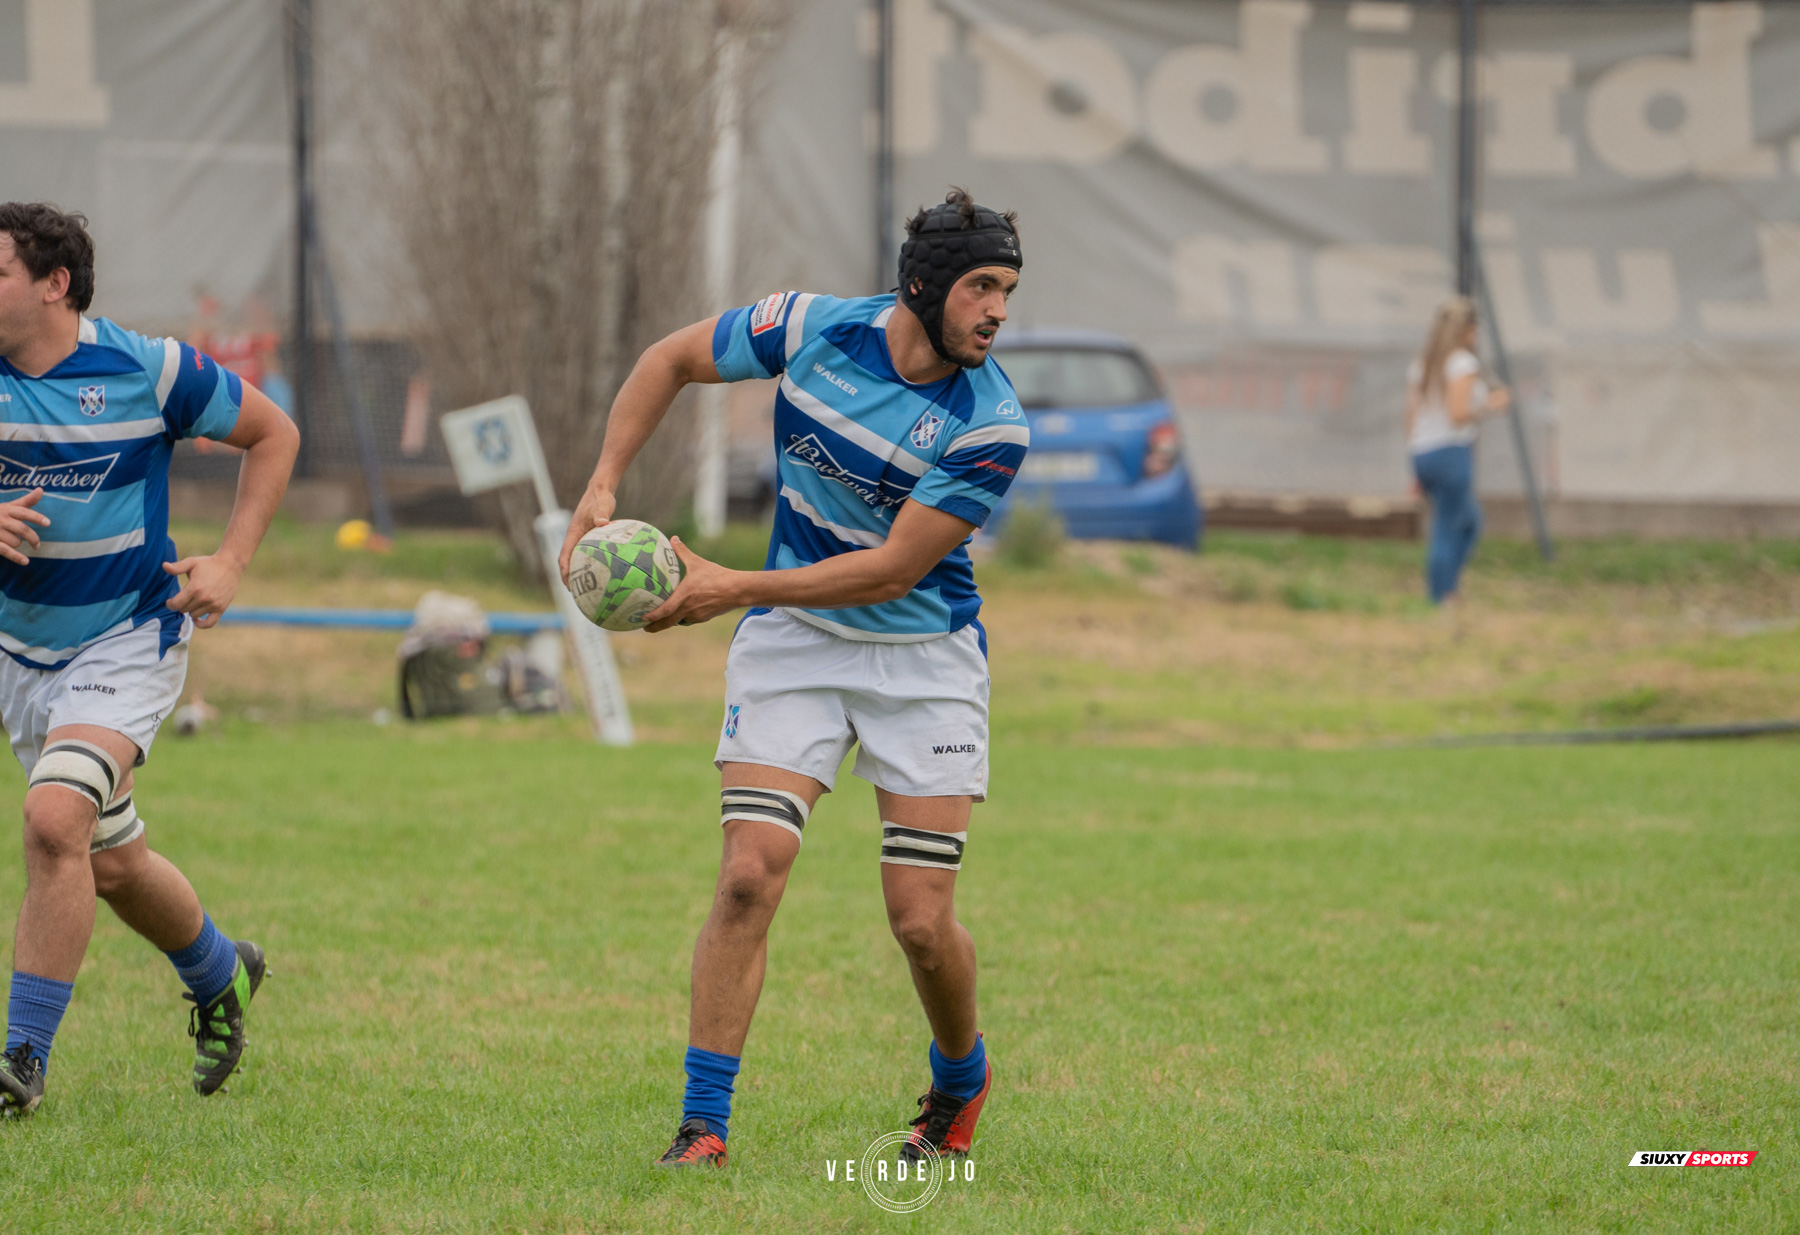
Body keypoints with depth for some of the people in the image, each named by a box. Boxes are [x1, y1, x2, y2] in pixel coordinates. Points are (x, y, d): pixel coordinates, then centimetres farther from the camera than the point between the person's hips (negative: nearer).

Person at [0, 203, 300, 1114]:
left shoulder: (146, 370, -13)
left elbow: (273, 434, 1)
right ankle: (220, 975, 44)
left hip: (128, 639, -5)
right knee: (111, 863, 16)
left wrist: (230, 563, -8)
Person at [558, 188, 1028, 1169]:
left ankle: (960, 1080, 27)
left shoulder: (990, 426, -19)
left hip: (924, 656, -2)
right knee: (751, 871, -15)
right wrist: (603, 487, -3)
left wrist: (734, 589, -23)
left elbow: (894, 568, -21)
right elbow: (673, 359, 6)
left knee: (922, 922, -5)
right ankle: (703, 1126, -9)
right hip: (791, 643, 2)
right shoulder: (813, 327, -10)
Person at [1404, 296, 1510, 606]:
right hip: (1451, 451, -8)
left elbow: (1411, 420, 12)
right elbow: (1458, 414, -19)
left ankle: (1447, 594, 11)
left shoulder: (1421, 364, 13)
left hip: (1422, 454, 8)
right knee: (1447, 534, -4)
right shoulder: (1463, 363, -10)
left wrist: (1417, 472, 16)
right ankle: (1440, 601, -4)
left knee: (1470, 522, 21)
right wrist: (1489, 406, -1)